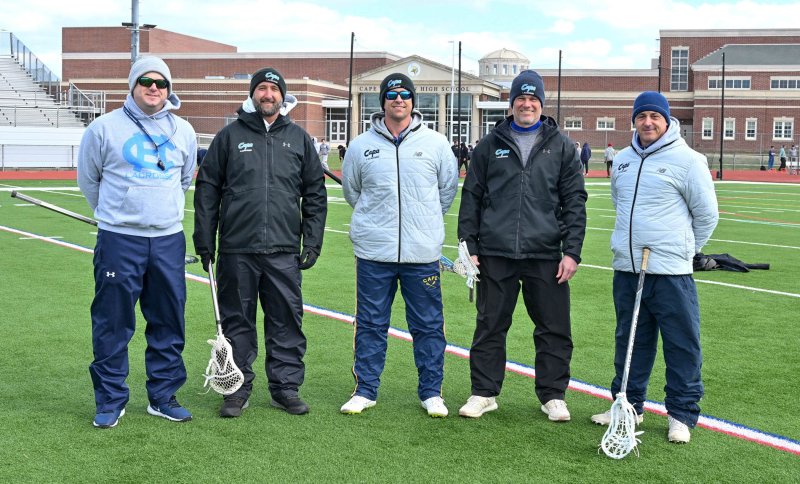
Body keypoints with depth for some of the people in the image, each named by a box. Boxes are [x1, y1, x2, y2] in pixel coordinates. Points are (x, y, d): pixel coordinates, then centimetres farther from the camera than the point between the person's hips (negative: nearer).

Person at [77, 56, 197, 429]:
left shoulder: (183, 131, 9)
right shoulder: (105, 127, -2)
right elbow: (88, 179, 10)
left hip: (168, 240, 3)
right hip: (119, 241, -3)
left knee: (169, 322, 8)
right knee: (113, 323, -1)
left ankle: (163, 397, 20)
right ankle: (110, 401, 12)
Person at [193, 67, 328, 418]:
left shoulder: (299, 139, 11)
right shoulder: (230, 136, 6)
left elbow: (315, 194, 12)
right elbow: (207, 189, 7)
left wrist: (312, 242, 5)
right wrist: (204, 241, 1)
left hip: (284, 251, 1)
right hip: (237, 249, -1)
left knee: (287, 320, 3)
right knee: (237, 321, 5)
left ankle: (286, 387, 14)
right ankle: (238, 389, 15)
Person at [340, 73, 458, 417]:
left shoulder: (435, 143, 2)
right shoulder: (361, 145, 4)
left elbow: (448, 186, 15)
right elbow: (351, 189, 17)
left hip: (422, 252, 0)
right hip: (373, 250, 0)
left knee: (428, 324, 5)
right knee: (370, 324, 6)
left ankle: (431, 392, 17)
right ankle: (365, 390, 18)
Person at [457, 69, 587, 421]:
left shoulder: (561, 147, 8)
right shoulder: (490, 145, 10)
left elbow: (574, 201, 5)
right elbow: (471, 198, 11)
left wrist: (572, 251, -3)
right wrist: (468, 246, 3)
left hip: (545, 254, 0)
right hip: (495, 254, 1)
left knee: (554, 329, 3)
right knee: (490, 326, 7)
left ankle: (552, 395, 17)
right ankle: (484, 392, 19)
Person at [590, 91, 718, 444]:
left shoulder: (687, 160, -6)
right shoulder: (623, 160, 11)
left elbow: (707, 213, -1)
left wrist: (684, 249, 6)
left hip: (671, 272, -6)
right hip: (626, 269, 6)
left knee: (682, 344, -1)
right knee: (630, 341, 14)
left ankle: (682, 414, 10)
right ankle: (629, 405, 26)